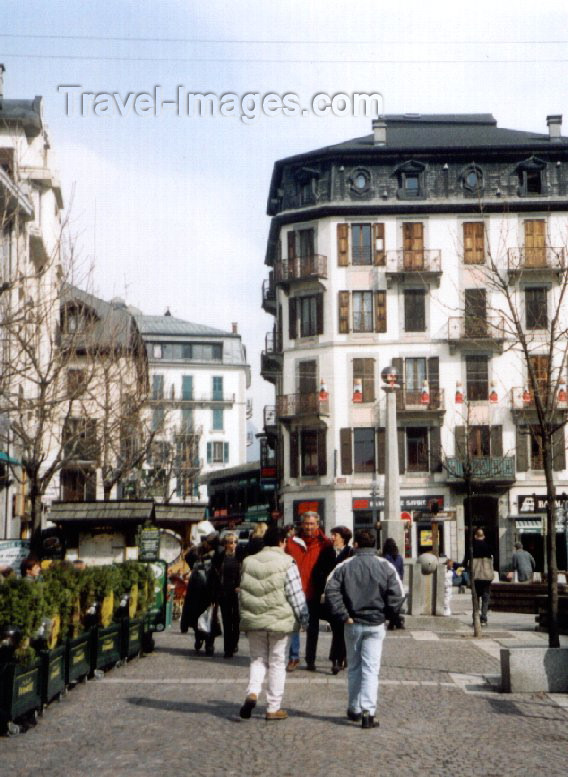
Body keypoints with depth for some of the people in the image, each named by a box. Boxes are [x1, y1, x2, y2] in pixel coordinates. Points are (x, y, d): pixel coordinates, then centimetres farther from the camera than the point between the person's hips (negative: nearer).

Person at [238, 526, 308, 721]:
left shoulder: (248, 562, 5)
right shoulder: (286, 563, -9)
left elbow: (243, 593, 10)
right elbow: (296, 595, -9)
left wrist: (246, 617, 19)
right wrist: (304, 617, 1)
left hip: (254, 620, 3)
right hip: (279, 620, -3)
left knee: (258, 659, 15)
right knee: (277, 662, 7)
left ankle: (252, 692, -10)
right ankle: (273, 708, 10)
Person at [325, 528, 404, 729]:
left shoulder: (345, 566, -4)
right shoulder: (385, 566, -3)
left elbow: (331, 590, -12)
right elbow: (397, 594, -6)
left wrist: (343, 615, -8)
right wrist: (387, 613, 8)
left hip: (353, 624, 1)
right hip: (375, 624, -1)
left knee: (354, 668, 15)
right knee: (371, 669, 1)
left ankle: (354, 709, 22)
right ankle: (368, 711, -9)